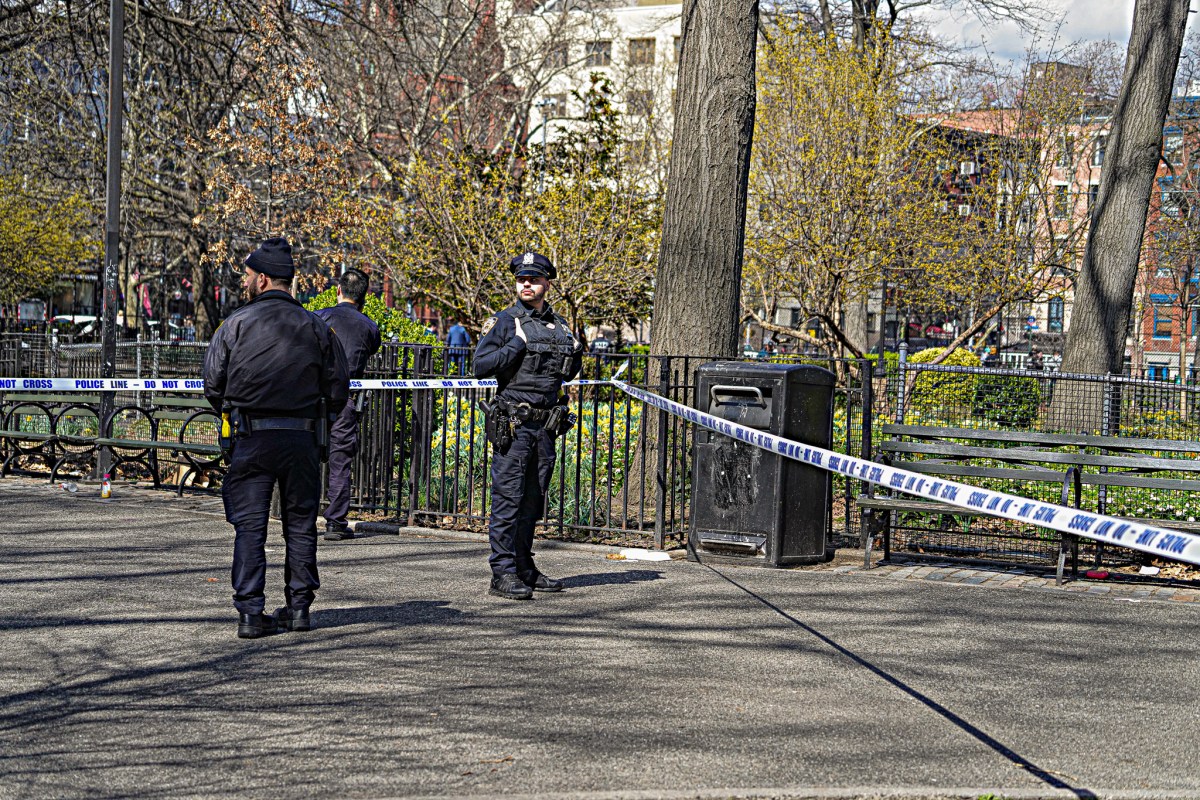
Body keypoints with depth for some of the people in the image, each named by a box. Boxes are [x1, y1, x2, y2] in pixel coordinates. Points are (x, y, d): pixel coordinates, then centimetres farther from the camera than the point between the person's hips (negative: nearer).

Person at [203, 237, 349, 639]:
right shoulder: (315, 327, 4)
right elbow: (339, 389, 5)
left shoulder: (236, 324, -3)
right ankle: (299, 605, 15)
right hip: (302, 439, 2)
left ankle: (251, 613, -2)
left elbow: (212, 384, -1)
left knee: (249, 526, 2)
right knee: (300, 523, 13)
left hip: (251, 438, -2)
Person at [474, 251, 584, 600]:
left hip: (546, 425, 6)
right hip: (513, 425, -6)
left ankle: (525, 569, 20)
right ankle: (503, 574, -5)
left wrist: (576, 355, 5)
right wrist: (518, 344, -15)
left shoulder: (559, 325, 14)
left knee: (533, 500, 12)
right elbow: (481, 366, -12)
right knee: (508, 499, -6)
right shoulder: (504, 322, -3)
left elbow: (569, 374, 26)